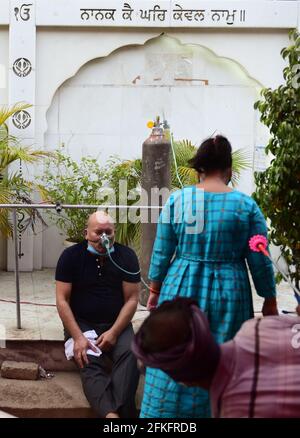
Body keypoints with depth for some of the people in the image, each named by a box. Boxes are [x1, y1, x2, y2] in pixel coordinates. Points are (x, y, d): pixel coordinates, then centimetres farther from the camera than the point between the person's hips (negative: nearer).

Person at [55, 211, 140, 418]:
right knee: (89, 362, -29)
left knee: (129, 354, -30)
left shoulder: (127, 256, 0)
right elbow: (62, 300, -5)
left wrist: (114, 332, -17)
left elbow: (132, 299, -2)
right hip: (81, 323, -1)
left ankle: (121, 411, -41)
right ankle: (111, 414, -47)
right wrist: (78, 337, -18)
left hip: (117, 323, 1)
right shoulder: (71, 256, -2)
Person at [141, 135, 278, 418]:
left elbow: (161, 254, 0)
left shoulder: (177, 200, -4)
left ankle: (167, 412, 24)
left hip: (182, 289, 1)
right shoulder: (246, 205, -6)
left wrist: (154, 291, 13)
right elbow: (259, 261, -2)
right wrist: (269, 300, 10)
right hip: (228, 294, -1)